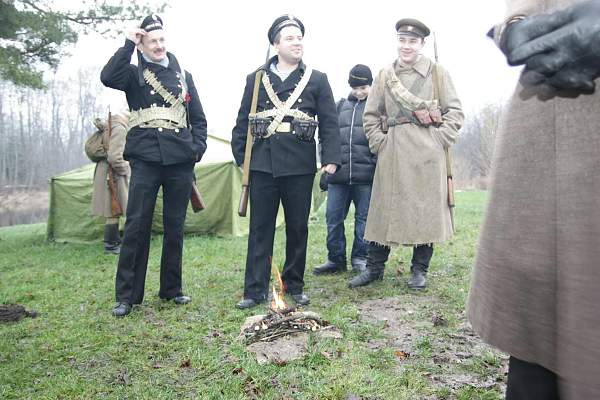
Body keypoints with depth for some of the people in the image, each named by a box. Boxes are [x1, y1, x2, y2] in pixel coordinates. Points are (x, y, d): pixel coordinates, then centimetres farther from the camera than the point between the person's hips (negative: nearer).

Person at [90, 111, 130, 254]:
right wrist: (124, 170, -13)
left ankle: (115, 241, 24)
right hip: (113, 175, -10)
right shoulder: (119, 129, -17)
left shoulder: (109, 127, 14)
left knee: (114, 210, 15)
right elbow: (114, 157, -24)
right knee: (114, 211, -4)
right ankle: (111, 245, 3)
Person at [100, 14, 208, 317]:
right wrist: (128, 43, -8)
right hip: (145, 159, -2)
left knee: (175, 226, 7)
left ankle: (171, 289, 19)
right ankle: (126, 296, 3)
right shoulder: (134, 74, 9)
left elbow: (198, 118, 17)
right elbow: (108, 77, -14)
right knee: (136, 225, -5)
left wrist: (198, 148, 3)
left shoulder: (183, 75, 17)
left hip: (180, 160, 3)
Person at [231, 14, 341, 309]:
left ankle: (295, 285, 23)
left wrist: (331, 158, -7)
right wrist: (240, 156, 4)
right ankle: (255, 290, 11)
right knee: (260, 228, 3)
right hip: (263, 164, 1)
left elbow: (329, 122, 3)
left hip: (300, 166, 0)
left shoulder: (317, 79, 8)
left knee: (298, 227, 8)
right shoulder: (256, 79, 10)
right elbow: (243, 121, 10)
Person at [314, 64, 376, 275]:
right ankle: (336, 258, 17)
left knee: (364, 218, 6)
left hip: (366, 174, -3)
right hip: (338, 174, 3)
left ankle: (360, 258, 20)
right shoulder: (340, 106, 15)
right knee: (333, 217, 5)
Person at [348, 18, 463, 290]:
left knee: (426, 211, 2)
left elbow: (455, 111, 5)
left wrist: (439, 141, -6)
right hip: (392, 153, 2)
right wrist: (379, 143, 1)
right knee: (383, 209, 5)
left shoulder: (438, 73, 7)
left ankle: (419, 270, 15)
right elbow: (370, 115, 13)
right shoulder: (384, 75, 12)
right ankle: (374, 268, 16)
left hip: (427, 154, -1)